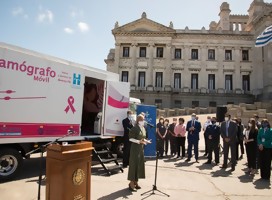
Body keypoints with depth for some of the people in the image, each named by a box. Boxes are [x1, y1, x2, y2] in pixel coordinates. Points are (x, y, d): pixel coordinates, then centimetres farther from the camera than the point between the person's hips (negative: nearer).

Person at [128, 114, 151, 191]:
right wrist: (139, 141, -25)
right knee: (134, 164, -4)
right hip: (135, 148, -8)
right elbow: (131, 138, -15)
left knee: (140, 164, 12)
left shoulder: (143, 128, 11)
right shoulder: (134, 128, -14)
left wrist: (145, 141, 1)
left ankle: (135, 181, 24)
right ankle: (131, 183, 4)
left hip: (141, 148, 8)